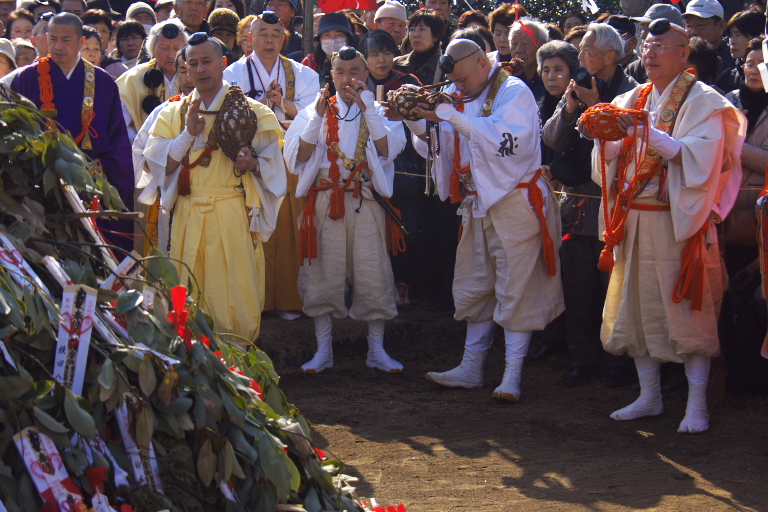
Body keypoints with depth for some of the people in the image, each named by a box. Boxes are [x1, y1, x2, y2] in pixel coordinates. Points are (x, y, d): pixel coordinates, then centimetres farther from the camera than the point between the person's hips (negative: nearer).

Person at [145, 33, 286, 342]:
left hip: (234, 215, -3)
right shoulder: (173, 114, 13)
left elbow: (273, 163, 3)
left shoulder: (249, 111, 5)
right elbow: (158, 163, 2)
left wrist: (252, 164, -19)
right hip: (188, 217, 3)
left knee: (236, 298, -6)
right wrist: (188, 134, -10)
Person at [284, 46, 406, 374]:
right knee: (324, 274, -1)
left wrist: (366, 109, -14)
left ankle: (376, 350, 6)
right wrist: (318, 116, -11)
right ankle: (323, 350, 7)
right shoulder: (316, 110, 12)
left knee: (372, 274, -3)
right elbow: (297, 156, -1)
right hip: (325, 198, 0)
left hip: (365, 202, 0)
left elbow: (389, 148, -8)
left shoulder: (378, 111, 11)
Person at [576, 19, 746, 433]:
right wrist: (601, 136, -9)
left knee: (687, 310, -4)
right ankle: (650, 396, 18)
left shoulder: (702, 101, -5)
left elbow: (702, 158, -17)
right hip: (633, 219, 6)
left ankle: (697, 403, 1)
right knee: (637, 306, 8)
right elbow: (618, 157, 12)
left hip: (678, 220, -6)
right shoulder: (634, 99, 14)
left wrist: (649, 134, -26)